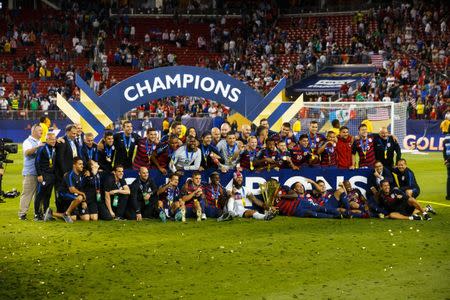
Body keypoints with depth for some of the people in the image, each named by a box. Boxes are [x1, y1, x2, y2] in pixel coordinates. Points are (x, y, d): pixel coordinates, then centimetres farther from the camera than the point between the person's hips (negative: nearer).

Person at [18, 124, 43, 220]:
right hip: (30, 173, -7)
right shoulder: (28, 141, -3)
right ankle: (22, 213, -6)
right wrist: (37, 147, -30)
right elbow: (27, 152, -22)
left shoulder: (40, 142, 20)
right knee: (27, 194, -8)